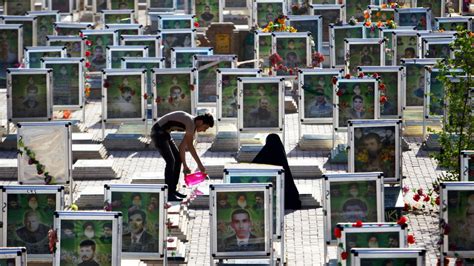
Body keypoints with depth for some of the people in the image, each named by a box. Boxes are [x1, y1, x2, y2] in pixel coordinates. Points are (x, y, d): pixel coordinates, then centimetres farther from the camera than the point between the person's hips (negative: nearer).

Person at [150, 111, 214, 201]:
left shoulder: (192, 124, 8)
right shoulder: (190, 122, -21)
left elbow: (182, 146, 13)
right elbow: (190, 146, -20)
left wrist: (184, 165, 11)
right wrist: (200, 164, -14)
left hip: (164, 133, 11)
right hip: (158, 132, -11)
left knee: (178, 158, 11)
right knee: (171, 161, -16)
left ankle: (173, 190, 17)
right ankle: (168, 194, -13)